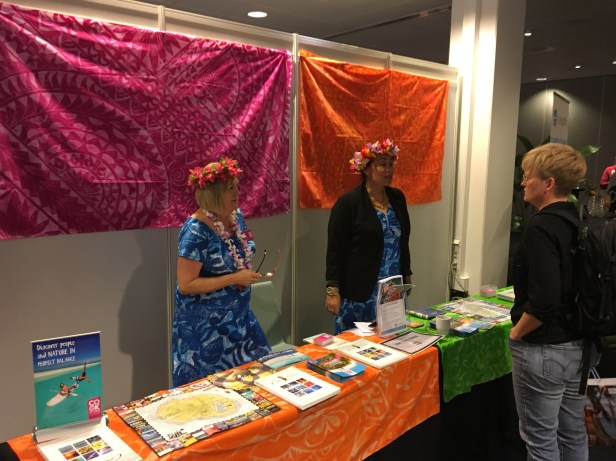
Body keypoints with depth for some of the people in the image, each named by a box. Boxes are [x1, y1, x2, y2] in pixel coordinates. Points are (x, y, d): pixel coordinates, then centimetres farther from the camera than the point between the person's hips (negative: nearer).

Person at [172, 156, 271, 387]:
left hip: (238, 316, 7)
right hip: (204, 324, -7)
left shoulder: (237, 215, -1)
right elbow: (185, 285, -24)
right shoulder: (195, 230, -24)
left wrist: (247, 274, 1)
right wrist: (234, 279, -24)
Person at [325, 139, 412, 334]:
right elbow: (335, 251, -11)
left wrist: (406, 275, 19)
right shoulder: (348, 202, -11)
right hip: (359, 292, -6)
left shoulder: (398, 197, 8)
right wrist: (333, 290, -13)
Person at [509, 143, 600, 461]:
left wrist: (517, 332, -13)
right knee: (573, 433, 22)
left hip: (543, 350, -8)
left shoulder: (541, 228, -22)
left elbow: (543, 301, -29)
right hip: (580, 346, 9)